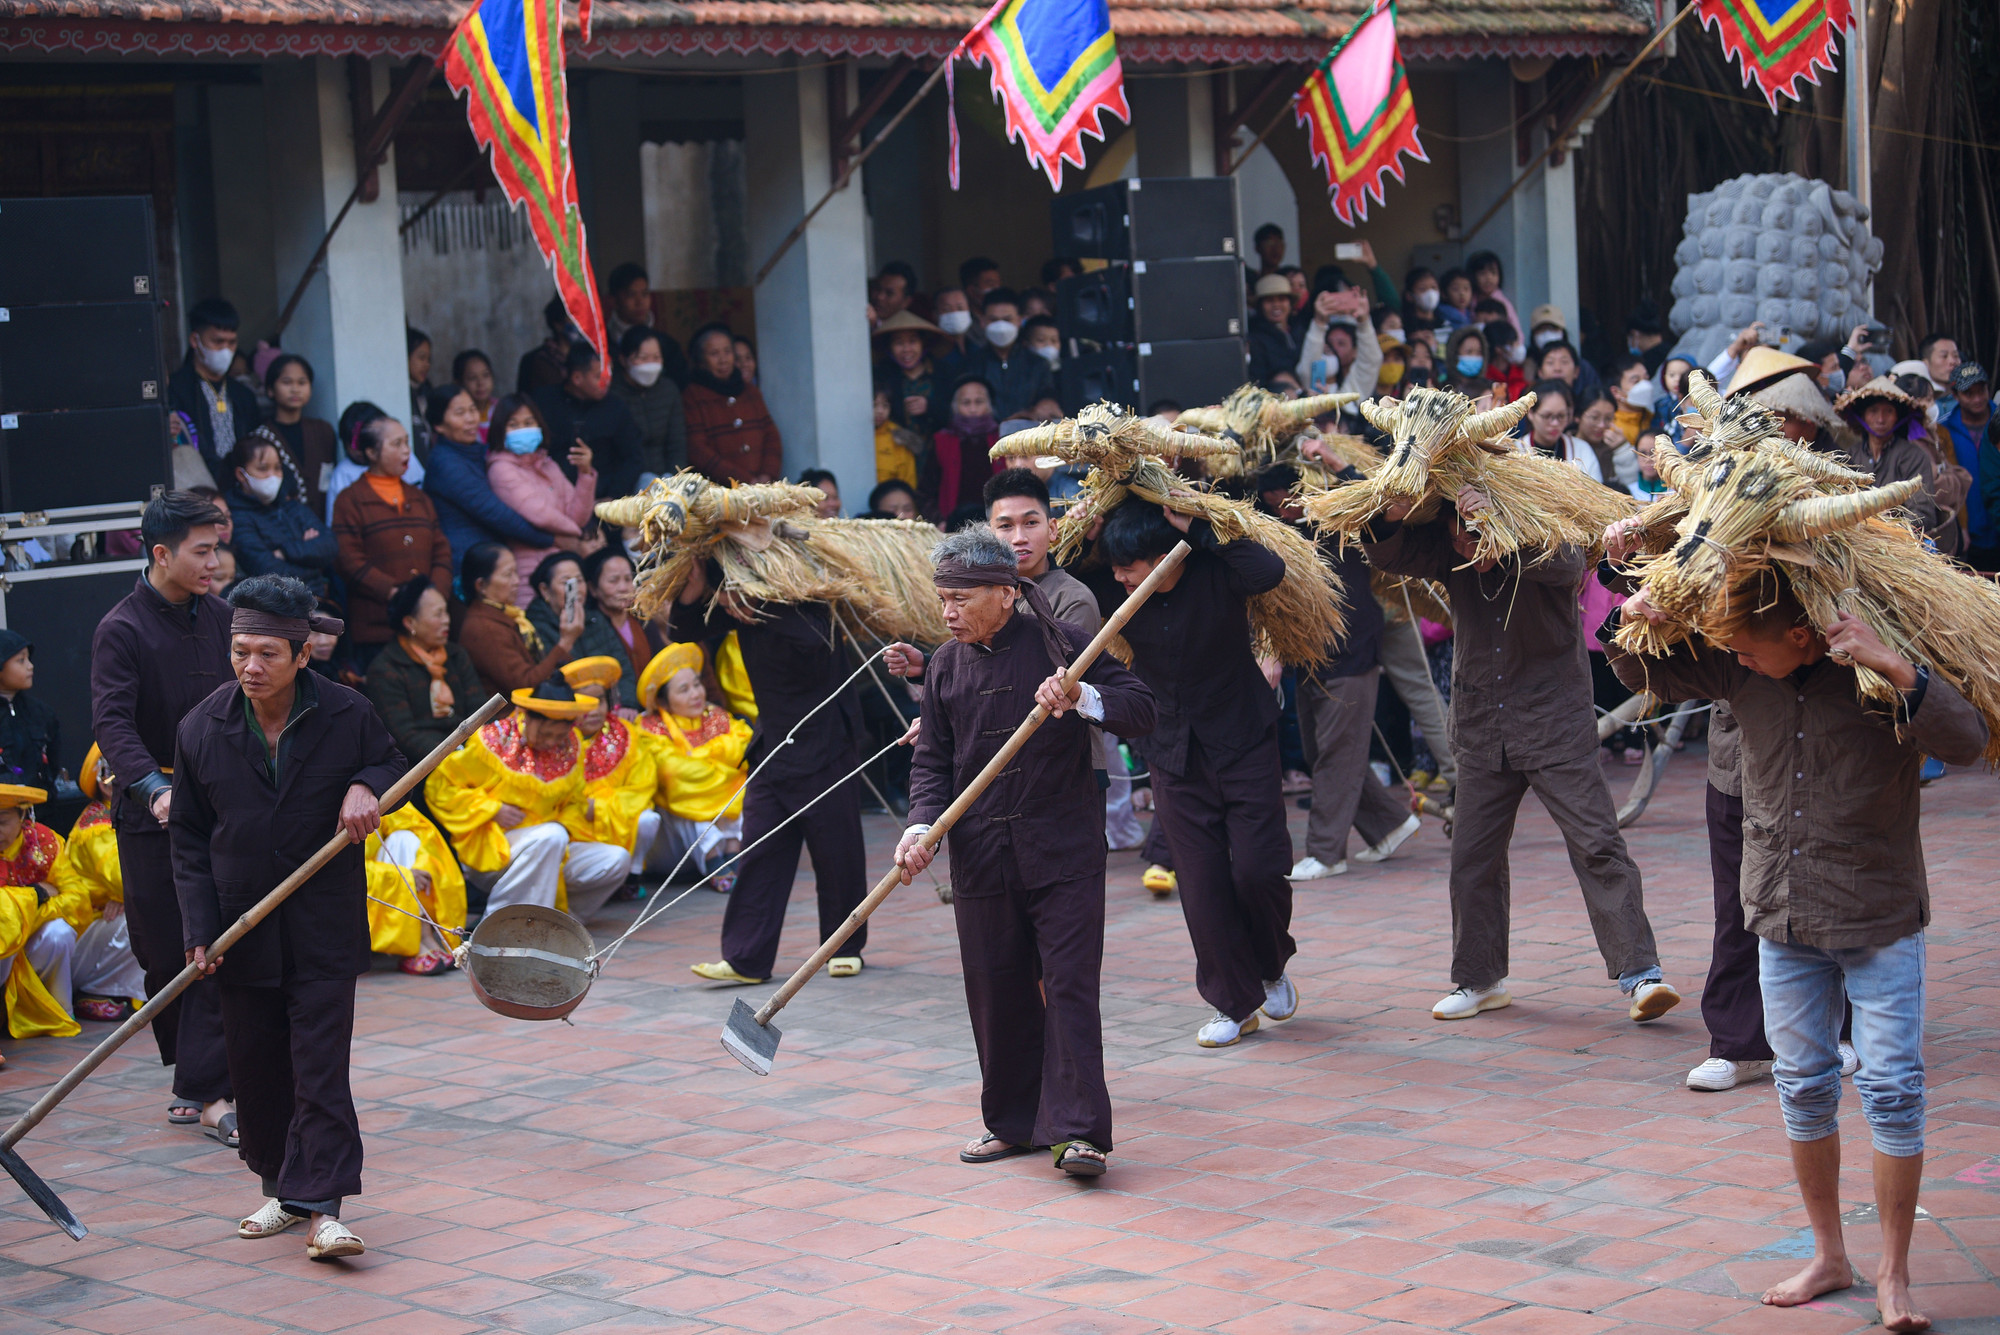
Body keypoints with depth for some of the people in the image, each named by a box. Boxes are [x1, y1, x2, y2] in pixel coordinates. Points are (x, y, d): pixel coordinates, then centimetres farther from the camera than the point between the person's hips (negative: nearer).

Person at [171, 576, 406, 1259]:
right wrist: (200, 930, -4)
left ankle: (321, 1207, -8)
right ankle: (280, 1187, 25)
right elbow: (190, 838, 4)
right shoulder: (201, 729, -4)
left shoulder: (347, 715, -8)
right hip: (243, 925, 2)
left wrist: (366, 787, -12)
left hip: (325, 923, -2)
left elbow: (393, 765, 13)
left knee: (321, 1061, -8)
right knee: (254, 1062, 8)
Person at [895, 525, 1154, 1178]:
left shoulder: (1060, 641, -4)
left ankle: (1077, 1129, -7)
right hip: (979, 853, 4)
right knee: (996, 990, 9)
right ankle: (1013, 1120, 22)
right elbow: (933, 759, 11)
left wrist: (1083, 698, -26)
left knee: (1069, 983, -8)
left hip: (1063, 852, -4)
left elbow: (1140, 712, -8)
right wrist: (922, 823, -6)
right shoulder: (946, 665, 9)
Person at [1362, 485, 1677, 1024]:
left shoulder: (1543, 541, -13)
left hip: (1555, 723, -5)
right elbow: (1387, 556, -4)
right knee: (1472, 856, 9)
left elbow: (1564, 565, -34)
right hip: (1482, 731, 5)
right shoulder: (1449, 555, 0)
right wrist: (1391, 518, -27)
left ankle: (1639, 973, -10)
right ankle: (1479, 979, 24)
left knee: (1597, 846, -11)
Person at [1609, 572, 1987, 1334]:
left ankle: (1893, 1272, 8)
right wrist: (1635, 624, -12)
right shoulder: (1739, 671, -3)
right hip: (1783, 915, 5)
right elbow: (1643, 676, 10)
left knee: (1893, 1087, -4)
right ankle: (1828, 1256, 26)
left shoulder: (1877, 671, -16)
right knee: (1803, 1086, 11)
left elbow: (1966, 742, -29)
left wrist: (1894, 668, -40)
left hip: (1880, 918, -4)